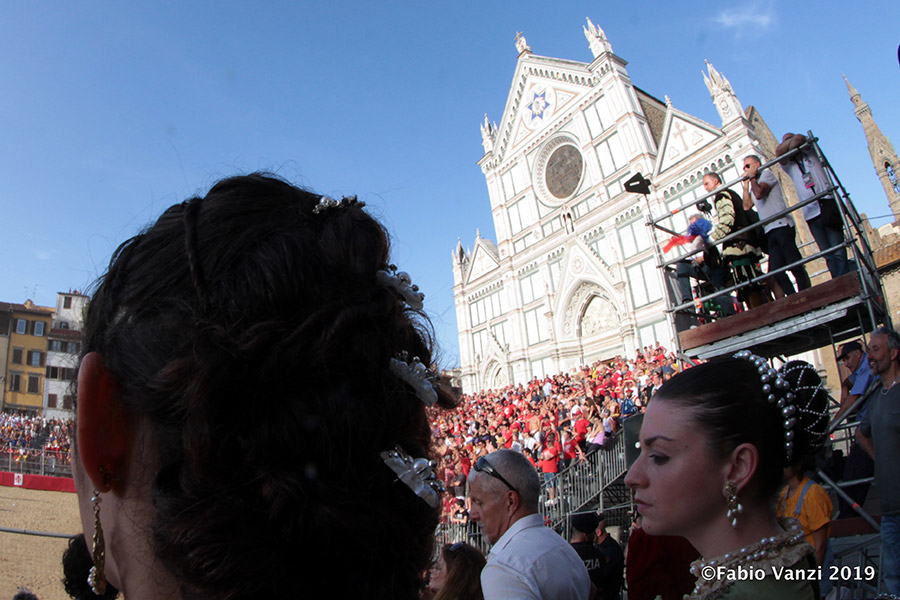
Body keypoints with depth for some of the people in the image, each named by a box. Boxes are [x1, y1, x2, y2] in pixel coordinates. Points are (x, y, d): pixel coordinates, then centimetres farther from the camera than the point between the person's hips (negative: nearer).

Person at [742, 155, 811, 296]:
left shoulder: (767, 173, 6)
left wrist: (752, 177, 2)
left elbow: (759, 193, -12)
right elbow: (747, 206, 13)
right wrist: (746, 184, 14)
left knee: (795, 264, -11)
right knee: (776, 271, -3)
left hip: (781, 226, -8)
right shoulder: (754, 184, 27)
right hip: (769, 231, 8)